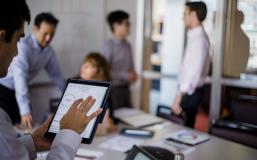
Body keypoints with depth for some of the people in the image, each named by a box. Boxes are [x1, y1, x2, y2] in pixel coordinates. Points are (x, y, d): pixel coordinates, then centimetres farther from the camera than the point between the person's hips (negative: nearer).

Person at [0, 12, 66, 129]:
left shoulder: (48, 51, -4)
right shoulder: (23, 46, -27)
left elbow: (56, 74, 7)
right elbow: (20, 77, -37)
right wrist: (25, 111, -46)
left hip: (17, 91, 7)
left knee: (26, 127, -1)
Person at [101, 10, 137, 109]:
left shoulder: (127, 45, 8)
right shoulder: (108, 46, -14)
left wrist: (133, 74, -3)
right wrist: (126, 75, -15)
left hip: (125, 88, 7)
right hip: (113, 89, -7)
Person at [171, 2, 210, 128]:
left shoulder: (198, 39, -20)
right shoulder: (195, 36, 8)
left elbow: (194, 72, -27)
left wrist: (178, 98, -28)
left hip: (190, 93, -9)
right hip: (189, 91, 9)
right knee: (185, 128, 16)